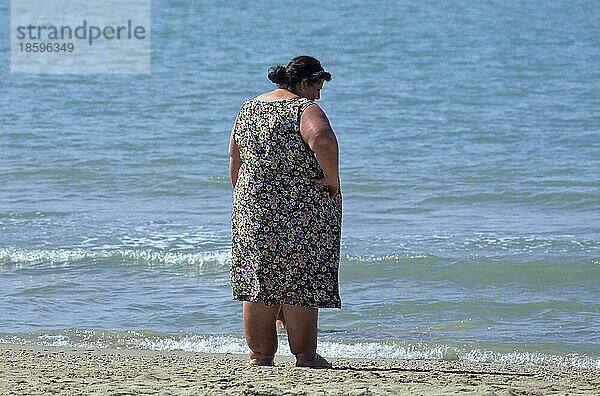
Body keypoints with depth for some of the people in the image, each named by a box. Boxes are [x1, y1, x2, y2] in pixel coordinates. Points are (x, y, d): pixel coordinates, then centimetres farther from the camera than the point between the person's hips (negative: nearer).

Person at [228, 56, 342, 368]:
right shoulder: (304, 109, -10)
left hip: (253, 209, 6)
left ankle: (260, 354, 11)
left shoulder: (249, 108, 12)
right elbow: (322, 140, -30)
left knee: (258, 281, 9)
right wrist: (332, 179, -18)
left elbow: (234, 158, 17)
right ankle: (305, 354, 2)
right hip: (303, 209, -6)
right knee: (301, 280, 0)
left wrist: (242, 199, 24)